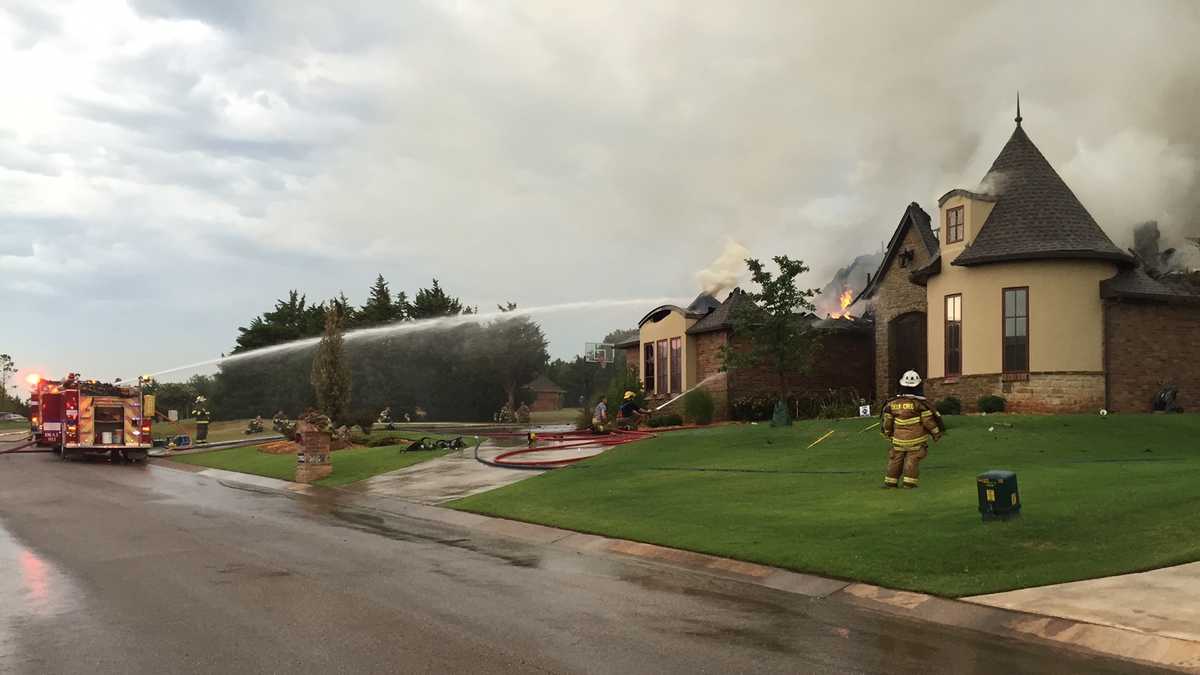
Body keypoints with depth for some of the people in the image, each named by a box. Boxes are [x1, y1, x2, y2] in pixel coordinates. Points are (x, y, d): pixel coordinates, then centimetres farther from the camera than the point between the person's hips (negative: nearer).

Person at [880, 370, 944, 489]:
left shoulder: (892, 403, -5)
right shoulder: (920, 403, -15)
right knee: (913, 460, 5)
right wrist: (937, 433, 6)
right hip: (916, 440, -3)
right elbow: (929, 421, -10)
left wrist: (888, 434, 22)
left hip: (899, 439, 3)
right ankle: (909, 483, 2)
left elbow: (887, 421, 4)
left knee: (896, 458, 14)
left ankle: (890, 482, 17)